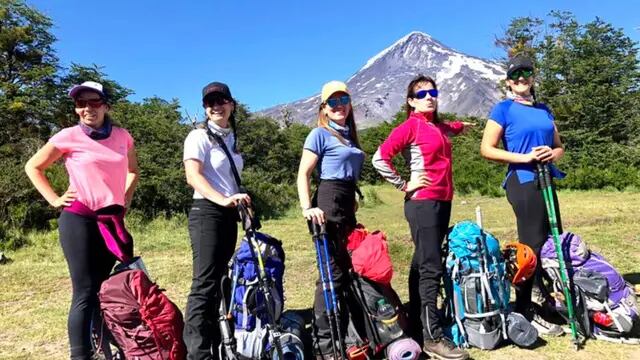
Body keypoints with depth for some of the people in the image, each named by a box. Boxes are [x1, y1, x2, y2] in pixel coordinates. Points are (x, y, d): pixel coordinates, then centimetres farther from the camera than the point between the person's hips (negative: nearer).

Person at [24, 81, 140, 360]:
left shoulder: (122, 136, 5)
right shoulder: (68, 137, -5)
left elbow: (133, 170, 23)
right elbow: (33, 167, 6)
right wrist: (54, 200, -2)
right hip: (79, 220, -4)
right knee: (86, 293, -5)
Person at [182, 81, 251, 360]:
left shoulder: (231, 138, 14)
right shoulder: (199, 136, -7)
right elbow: (193, 176, -21)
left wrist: (241, 202, 19)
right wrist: (222, 199, -34)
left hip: (229, 214, 7)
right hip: (207, 212, -7)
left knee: (220, 281, 13)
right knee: (205, 283, -11)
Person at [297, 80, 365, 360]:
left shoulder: (349, 135, 18)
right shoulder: (320, 134, -5)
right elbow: (303, 174, -12)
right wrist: (307, 207, -24)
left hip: (347, 206, 8)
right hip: (328, 204, -8)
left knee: (347, 270, 11)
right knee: (332, 273, -8)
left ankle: (343, 336, 24)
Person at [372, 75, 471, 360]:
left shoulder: (441, 127, 15)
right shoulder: (410, 126, -8)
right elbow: (379, 158, -17)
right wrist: (404, 185, -13)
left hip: (443, 201, 8)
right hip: (422, 203, -8)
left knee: (423, 264, 12)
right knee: (430, 267, -8)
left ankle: (417, 325, 22)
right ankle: (433, 337, -3)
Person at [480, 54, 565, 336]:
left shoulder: (544, 109, 15)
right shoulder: (504, 108, -4)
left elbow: (559, 146, 20)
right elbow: (487, 149, -10)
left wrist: (553, 154, -4)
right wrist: (524, 157, -18)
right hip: (523, 182, -7)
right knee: (532, 245, -5)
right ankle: (525, 313, 6)